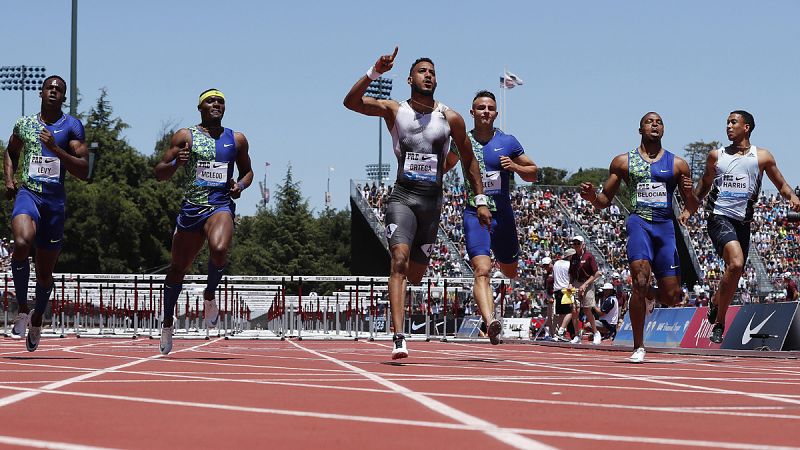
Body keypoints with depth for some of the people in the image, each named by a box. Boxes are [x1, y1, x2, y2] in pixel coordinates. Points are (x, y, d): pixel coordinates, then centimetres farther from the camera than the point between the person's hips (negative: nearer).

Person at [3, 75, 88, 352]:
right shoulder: (24, 124, 9)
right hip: (27, 194, 0)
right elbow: (11, 152, 30)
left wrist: (55, 149, -17)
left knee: (45, 272, 9)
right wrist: (9, 180, 12)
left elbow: (83, 172, -6)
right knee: (22, 243, -32)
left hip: (55, 199, 0)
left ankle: (37, 319, 36)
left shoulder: (72, 127, 1)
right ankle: (22, 308, -15)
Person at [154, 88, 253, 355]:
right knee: (178, 269, 8)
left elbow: (247, 171, 24)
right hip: (191, 207, 0)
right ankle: (167, 323, 29)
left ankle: (210, 295, -4)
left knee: (219, 249, -32)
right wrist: (176, 163, -18)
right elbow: (159, 175, 3)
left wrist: (241, 185, 2)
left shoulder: (237, 140, 11)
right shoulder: (185, 136, 4)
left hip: (221, 206, 0)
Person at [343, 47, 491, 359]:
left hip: (432, 201, 3)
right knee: (399, 260, -22)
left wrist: (480, 200, 10)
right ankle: (399, 337, -27)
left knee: (415, 273, 9)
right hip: (402, 196, -2)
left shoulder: (451, 119, 6)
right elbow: (351, 102, -12)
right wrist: (374, 73, -24)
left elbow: (469, 160, 15)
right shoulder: (394, 111, 2)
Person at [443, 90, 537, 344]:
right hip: (474, 213, -1)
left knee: (510, 271, 16)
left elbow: (533, 173, 11)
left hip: (503, 215, 2)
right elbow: (447, 164, 26)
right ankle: (490, 322, -32)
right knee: (482, 271, -20)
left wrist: (515, 167, -9)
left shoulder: (508, 142, 3)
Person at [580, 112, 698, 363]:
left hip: (667, 225, 2)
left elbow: (692, 209, 13)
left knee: (672, 297, -3)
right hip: (639, 222, -2)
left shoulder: (677, 164, 13)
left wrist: (689, 194, -11)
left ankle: (645, 294, 35)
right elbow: (605, 201, 14)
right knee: (640, 279, -23)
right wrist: (592, 198, -9)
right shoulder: (623, 162, 12)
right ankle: (638, 347, -13)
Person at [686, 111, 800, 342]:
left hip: (743, 222, 3)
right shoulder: (716, 155, 9)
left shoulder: (762, 156, 7)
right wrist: (689, 208, 14)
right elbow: (704, 184, 23)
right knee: (736, 264, -25)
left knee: (734, 273, 7)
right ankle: (719, 322, -14)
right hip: (719, 217, -3)